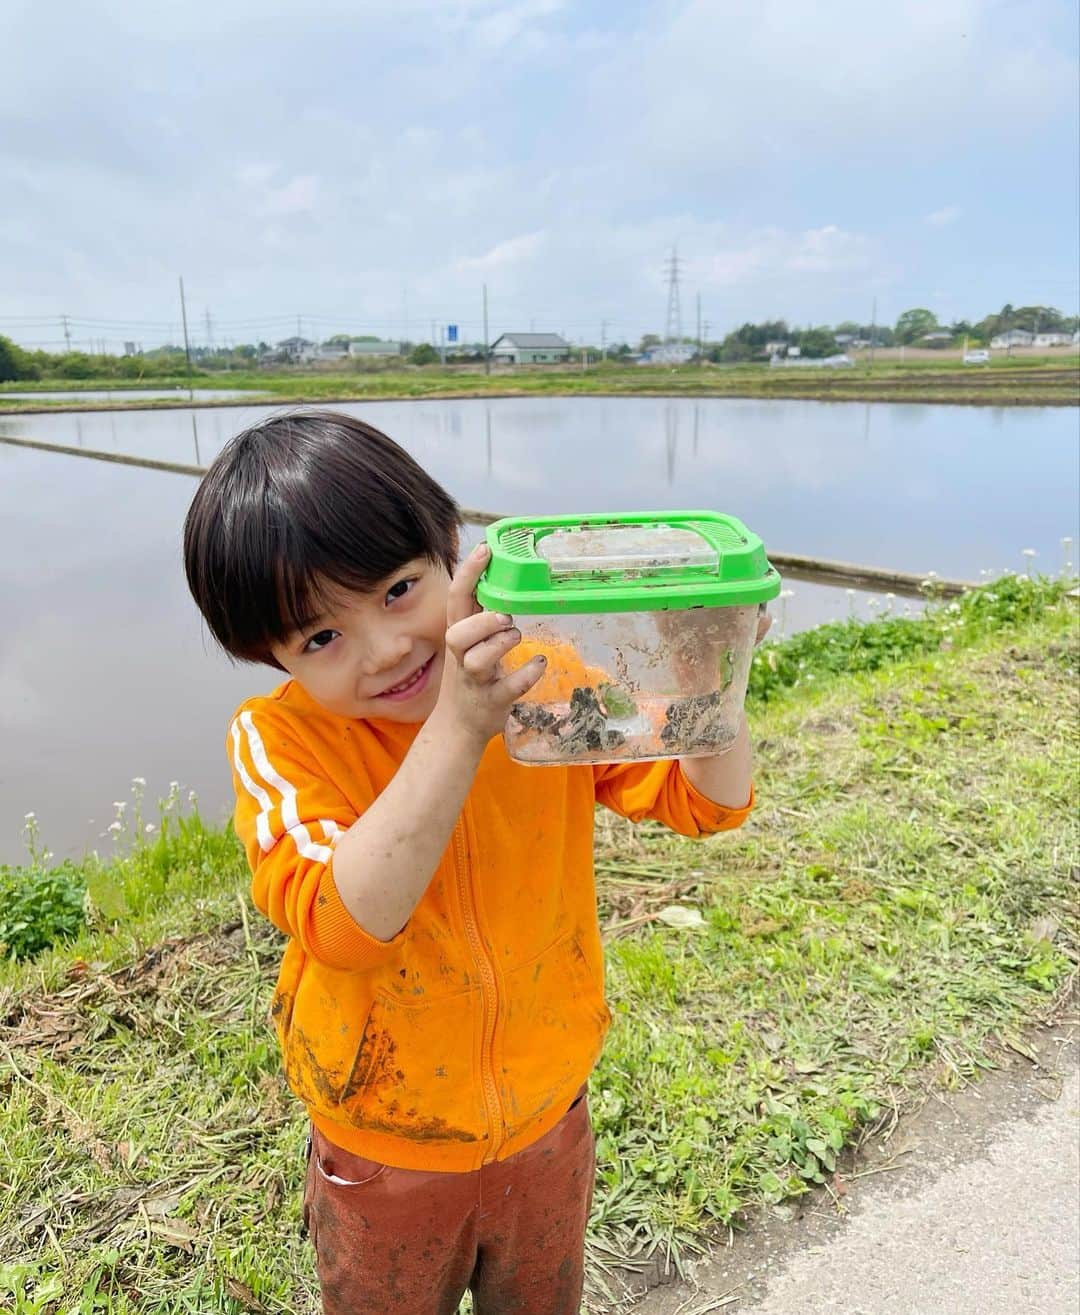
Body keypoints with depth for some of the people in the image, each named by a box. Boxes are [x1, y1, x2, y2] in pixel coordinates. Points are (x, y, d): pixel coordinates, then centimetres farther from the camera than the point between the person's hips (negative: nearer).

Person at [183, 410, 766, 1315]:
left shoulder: (546, 684, -16)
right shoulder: (279, 739, -23)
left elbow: (710, 801, -13)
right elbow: (344, 923, -38)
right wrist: (458, 728, -49)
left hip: (550, 1124, 2)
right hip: (385, 1159, -1)